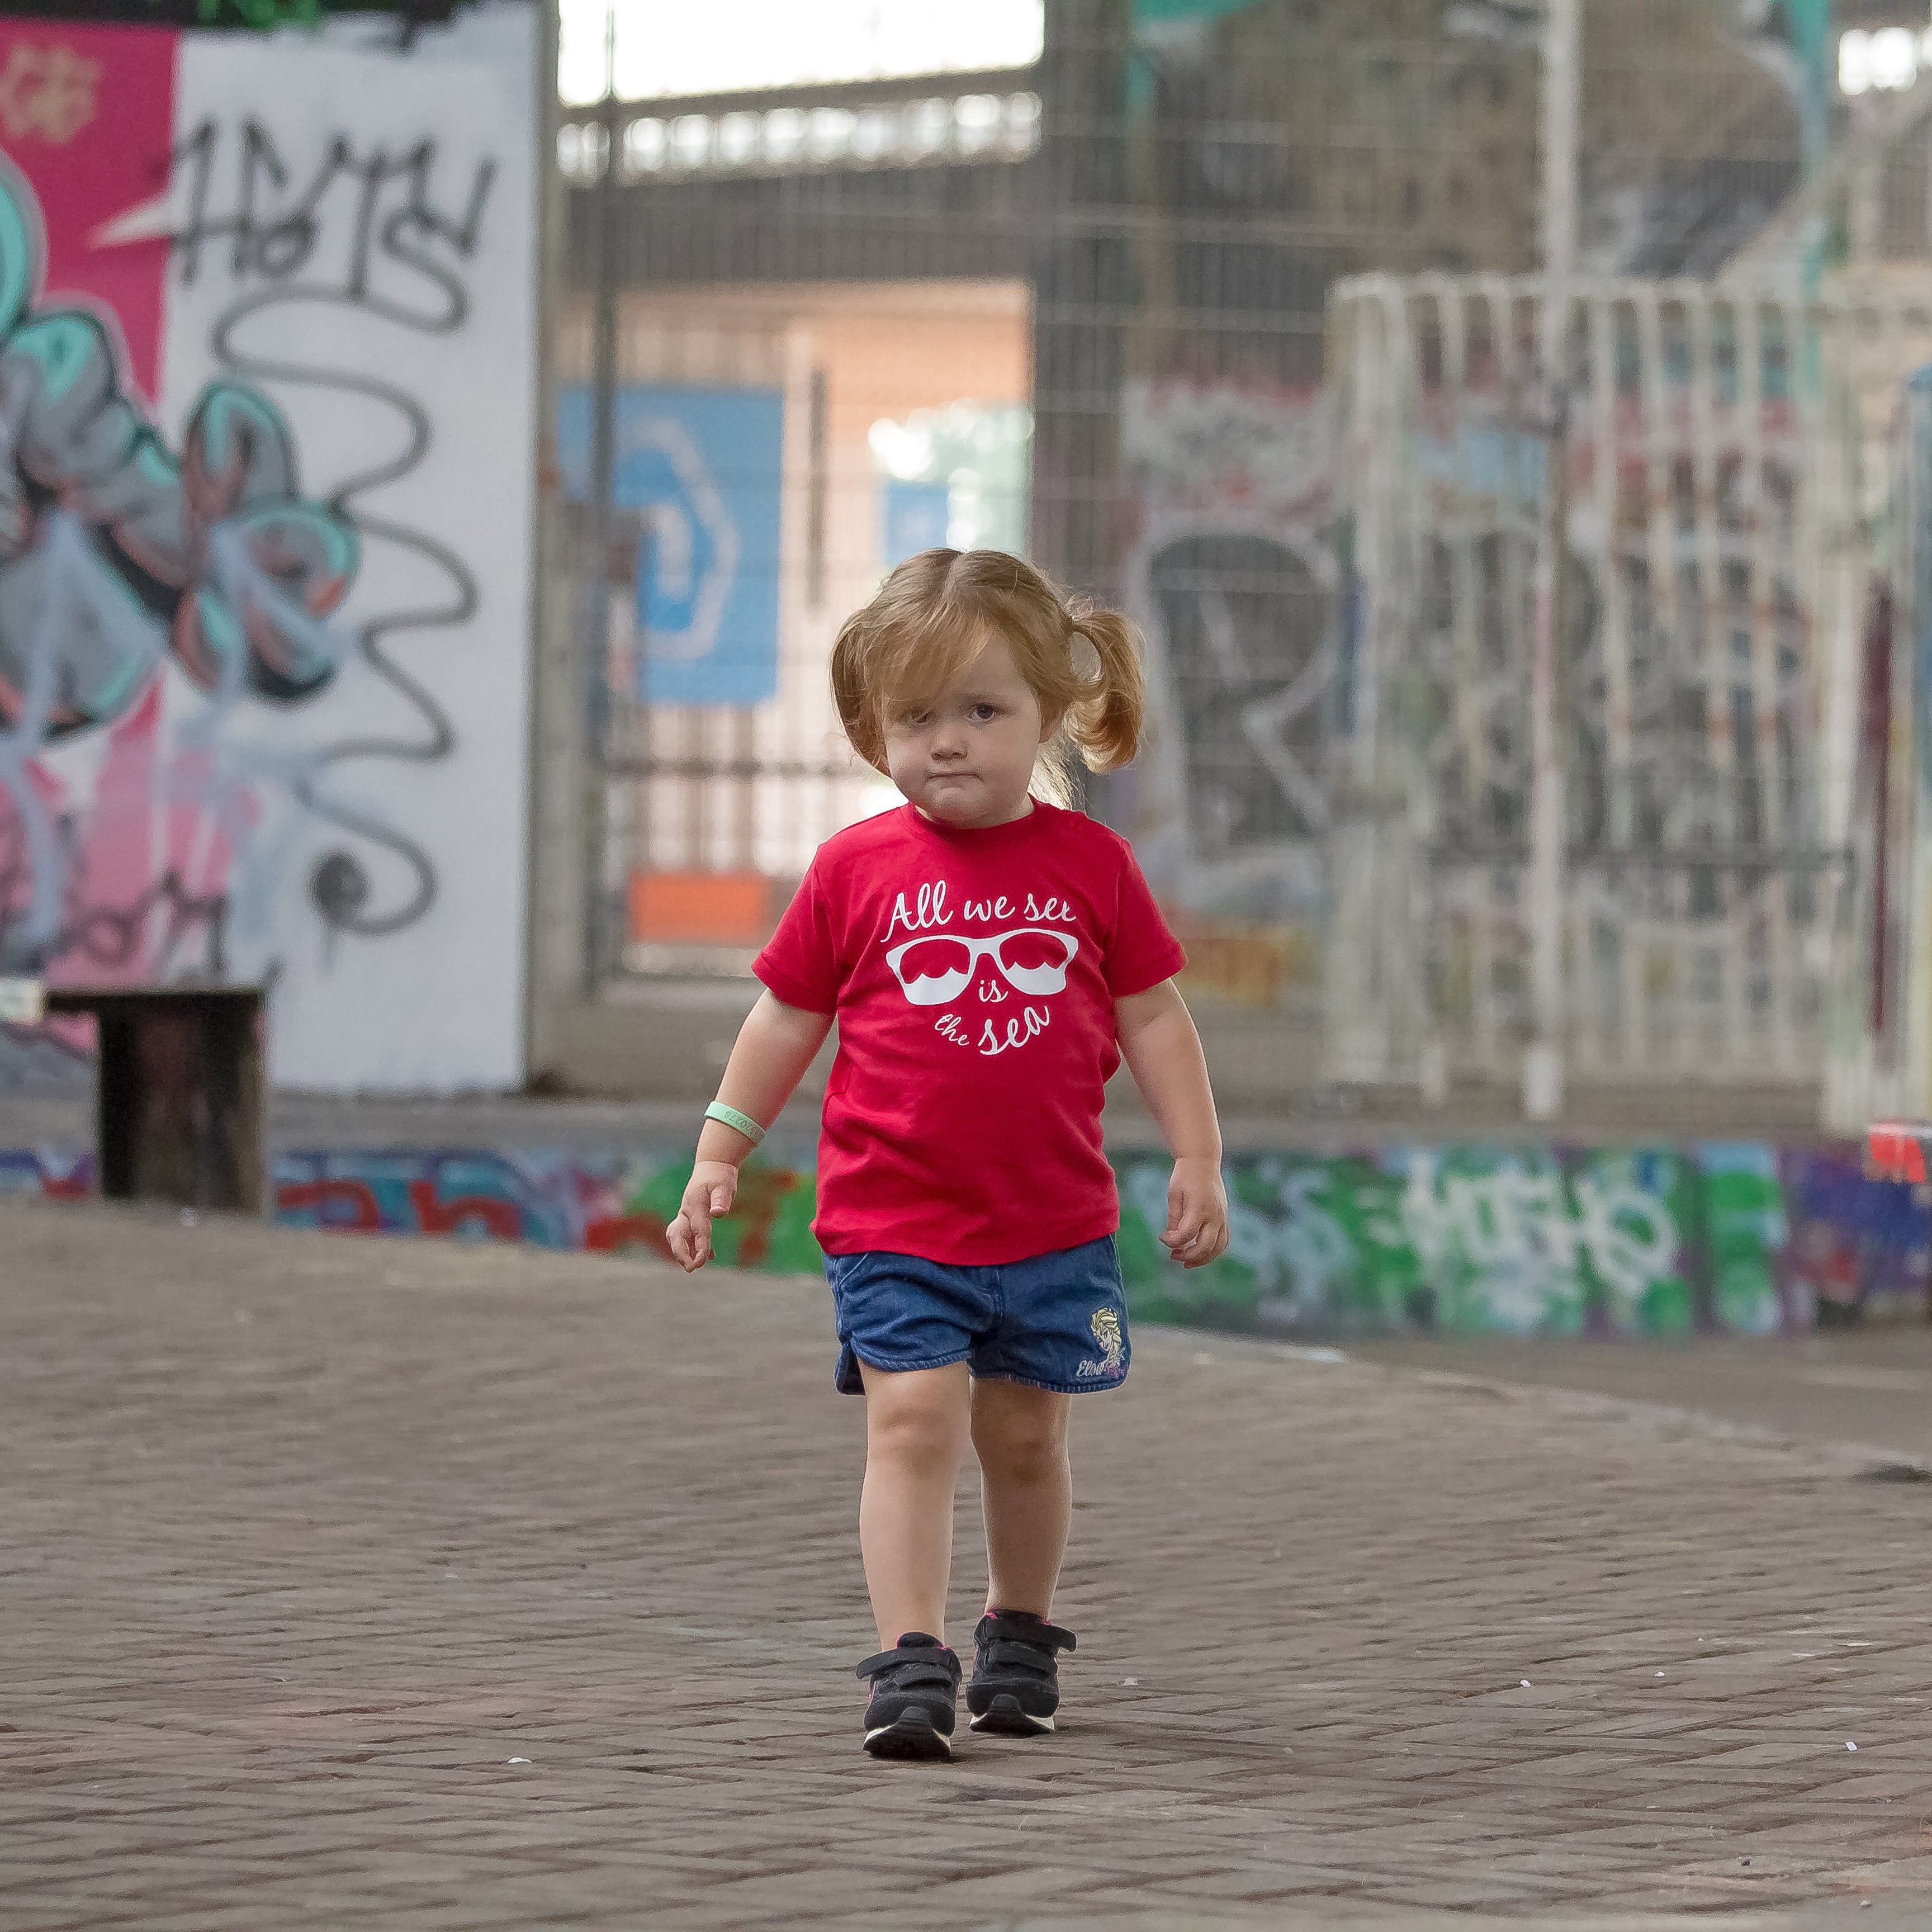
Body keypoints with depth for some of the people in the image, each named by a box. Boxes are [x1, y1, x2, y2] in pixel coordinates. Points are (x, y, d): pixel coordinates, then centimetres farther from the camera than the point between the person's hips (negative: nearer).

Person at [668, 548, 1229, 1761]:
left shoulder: (1090, 864, 0)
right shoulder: (858, 869, -2)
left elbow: (1152, 1017, 7)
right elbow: (788, 1019, 7)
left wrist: (1198, 1159, 2)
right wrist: (720, 1153, 6)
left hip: (1054, 1224, 1)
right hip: (894, 1224, -1)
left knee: (1027, 1436, 12)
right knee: (914, 1421, -13)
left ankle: (1021, 1635, 31)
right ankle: (910, 1661, -14)